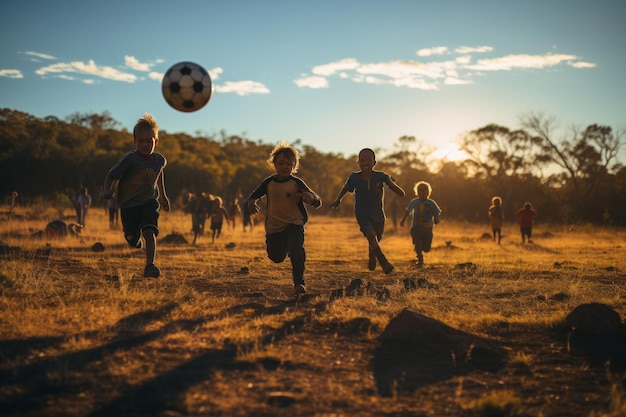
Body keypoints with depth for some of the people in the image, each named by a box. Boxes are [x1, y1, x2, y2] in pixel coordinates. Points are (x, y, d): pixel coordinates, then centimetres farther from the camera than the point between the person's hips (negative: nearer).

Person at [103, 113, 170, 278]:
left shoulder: (160, 160, -6)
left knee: (149, 232, -24)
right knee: (133, 240, 14)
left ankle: (149, 266, -31)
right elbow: (112, 175, -16)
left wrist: (163, 195, 25)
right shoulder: (129, 159, -20)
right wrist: (108, 191, -36)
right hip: (128, 205, -1)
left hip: (149, 202, 1)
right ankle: (137, 237, 51)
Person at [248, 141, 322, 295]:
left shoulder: (297, 183, -9)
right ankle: (286, 245, 45)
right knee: (276, 258, 9)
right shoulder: (269, 182, -3)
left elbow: (318, 203, -14)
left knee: (296, 249, -28)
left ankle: (299, 283, -14)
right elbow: (253, 196, 6)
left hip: (294, 223, -3)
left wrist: (310, 197, -38)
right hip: (274, 226, 3)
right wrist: (251, 204, -19)